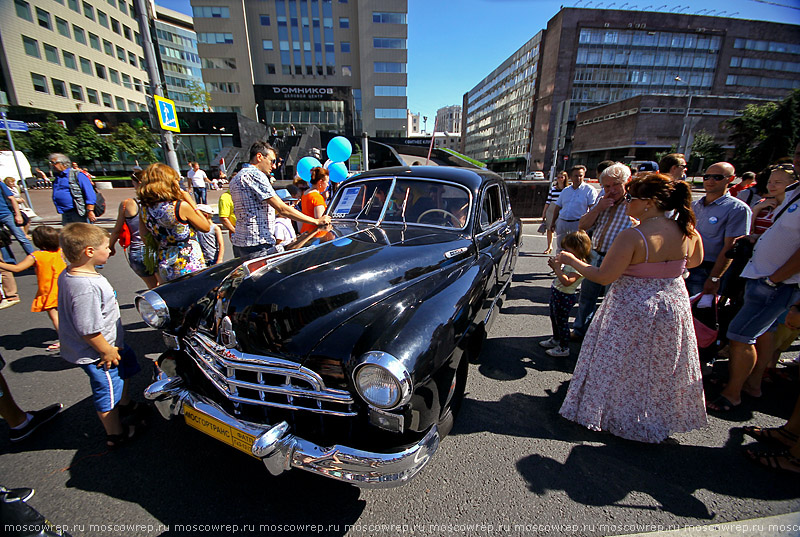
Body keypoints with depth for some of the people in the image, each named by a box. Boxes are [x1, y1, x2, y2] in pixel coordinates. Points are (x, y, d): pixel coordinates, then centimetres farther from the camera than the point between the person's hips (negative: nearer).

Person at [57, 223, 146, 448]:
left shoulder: (68, 274, -1)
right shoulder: (86, 288, -35)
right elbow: (89, 330, -31)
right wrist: (107, 351, -18)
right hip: (97, 353, -10)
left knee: (126, 366, 30)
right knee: (107, 391, 9)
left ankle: (124, 404, 54)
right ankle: (115, 434, 31)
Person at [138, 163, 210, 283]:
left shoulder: (144, 210, 1)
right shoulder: (181, 206, -17)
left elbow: (146, 239, 10)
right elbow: (206, 227, -4)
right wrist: (190, 201, -3)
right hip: (189, 267, -6)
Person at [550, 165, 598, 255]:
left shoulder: (589, 190, 0)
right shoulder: (565, 191, 16)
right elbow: (558, 207, 19)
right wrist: (553, 222, 14)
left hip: (578, 224, -5)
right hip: (561, 223, 5)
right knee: (559, 248, 10)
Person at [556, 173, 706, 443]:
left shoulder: (633, 236, -26)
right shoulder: (688, 232, -6)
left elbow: (603, 277, -24)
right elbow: (694, 261, 14)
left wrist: (572, 261, -12)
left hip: (632, 311, -6)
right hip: (675, 307, 7)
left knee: (625, 367, 13)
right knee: (662, 369, 25)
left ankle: (617, 414, 33)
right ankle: (662, 415, 47)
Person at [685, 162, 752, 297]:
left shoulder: (738, 209, -7)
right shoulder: (694, 205, 12)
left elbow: (729, 248, -12)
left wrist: (714, 279, -16)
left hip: (708, 270, -5)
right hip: (685, 266, 5)